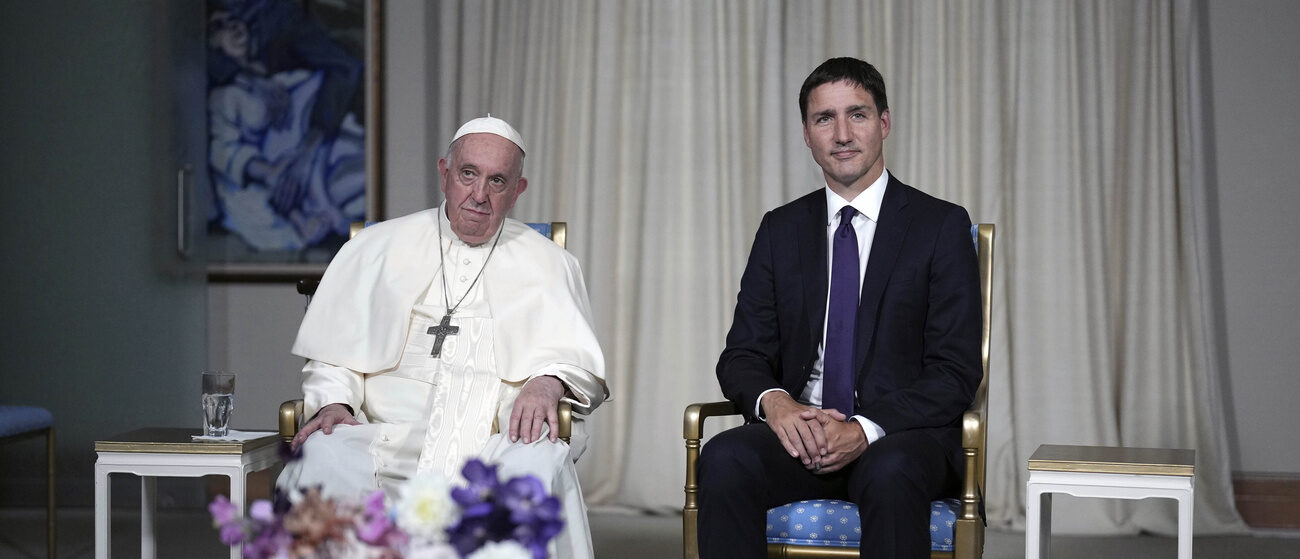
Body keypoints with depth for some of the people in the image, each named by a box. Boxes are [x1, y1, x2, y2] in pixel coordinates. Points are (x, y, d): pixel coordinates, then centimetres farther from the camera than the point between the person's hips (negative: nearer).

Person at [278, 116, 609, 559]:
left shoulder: (548, 265, 18)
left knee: (539, 464, -35)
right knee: (325, 454, -31)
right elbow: (333, 359, 17)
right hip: (390, 437, 1)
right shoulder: (376, 249, 18)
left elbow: (579, 360, 11)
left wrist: (548, 382, -12)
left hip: (497, 444, 0)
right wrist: (334, 403, -5)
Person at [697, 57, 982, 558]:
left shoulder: (941, 226, 3)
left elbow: (956, 371, -4)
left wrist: (866, 429, -19)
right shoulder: (781, 230, 14)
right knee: (724, 458, -29)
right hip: (800, 427, 3)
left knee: (890, 472, -38)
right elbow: (743, 353, 9)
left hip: (901, 435, -2)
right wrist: (774, 402, -15)